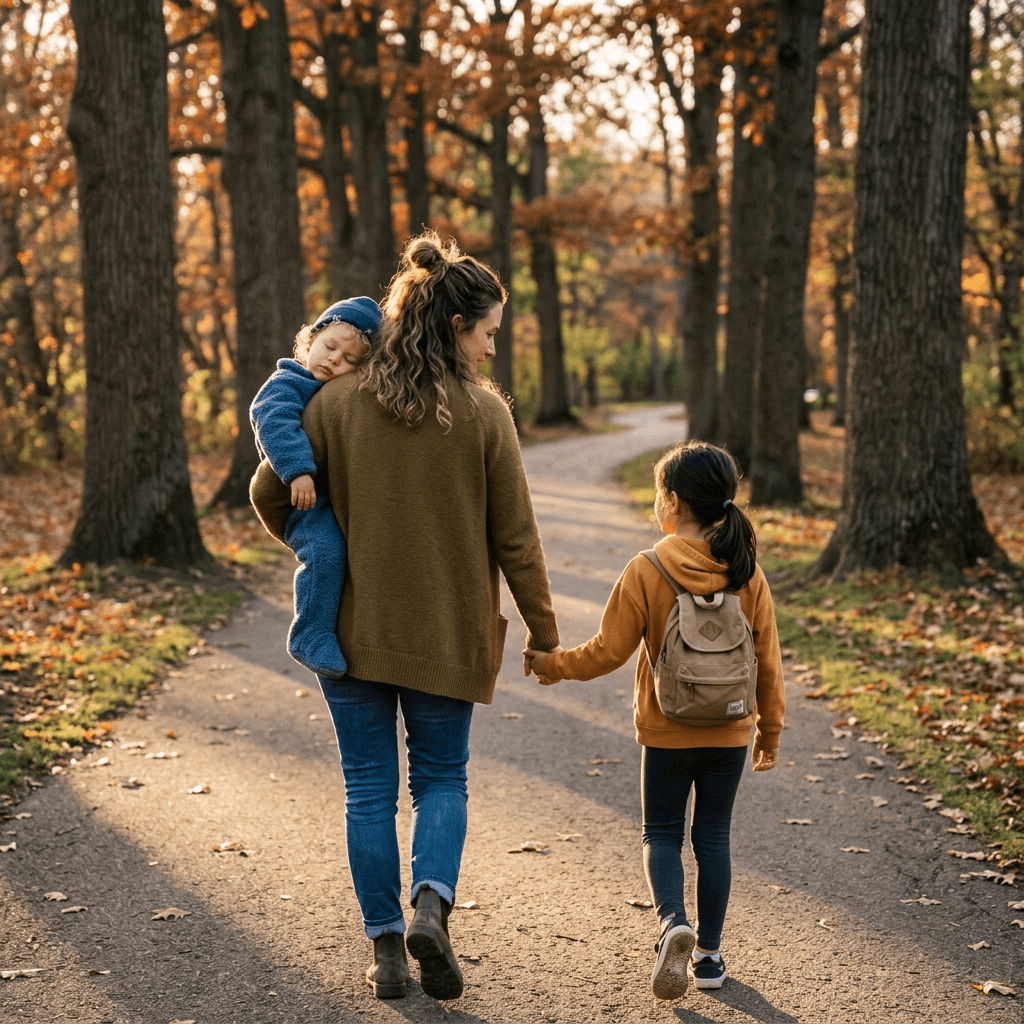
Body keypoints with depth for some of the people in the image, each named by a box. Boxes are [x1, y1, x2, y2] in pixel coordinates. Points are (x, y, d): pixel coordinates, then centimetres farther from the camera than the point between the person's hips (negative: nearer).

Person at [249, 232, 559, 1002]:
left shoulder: (339, 402, -5)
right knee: (442, 778, 16)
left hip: (354, 629, 1)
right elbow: (515, 539, -6)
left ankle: (386, 947, 13)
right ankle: (432, 905, -6)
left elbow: (270, 494, 0)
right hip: (447, 634, -1)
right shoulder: (484, 412, -9)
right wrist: (543, 629, 6)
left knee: (370, 789, 11)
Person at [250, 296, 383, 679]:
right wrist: (298, 470, -35)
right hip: (307, 502, -8)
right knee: (325, 551, -31)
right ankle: (312, 638, -23)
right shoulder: (286, 385, -4)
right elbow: (275, 423, -24)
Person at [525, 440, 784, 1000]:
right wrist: (770, 731, 13)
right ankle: (708, 953, 16)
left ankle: (673, 922, -14)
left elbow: (609, 650, -10)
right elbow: (767, 662, 1)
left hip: (666, 732, -2)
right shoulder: (747, 574, -4)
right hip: (729, 733, 3)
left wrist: (553, 664, 7)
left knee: (662, 834, 10)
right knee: (713, 835, 13)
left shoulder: (646, 571, -14)